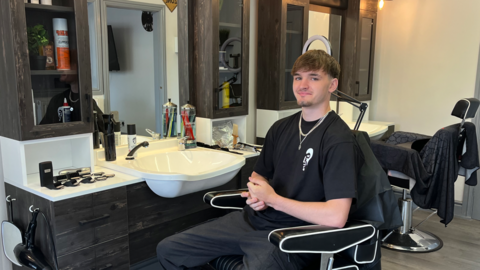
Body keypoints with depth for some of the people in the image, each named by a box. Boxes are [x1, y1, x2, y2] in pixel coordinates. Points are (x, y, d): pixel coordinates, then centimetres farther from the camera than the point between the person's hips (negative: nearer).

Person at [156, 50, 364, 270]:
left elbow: (336, 217, -22)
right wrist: (255, 195, -4)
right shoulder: (280, 128, 8)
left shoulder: (339, 140, -14)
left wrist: (272, 199, -14)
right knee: (168, 250, 5)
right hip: (252, 219, 7)